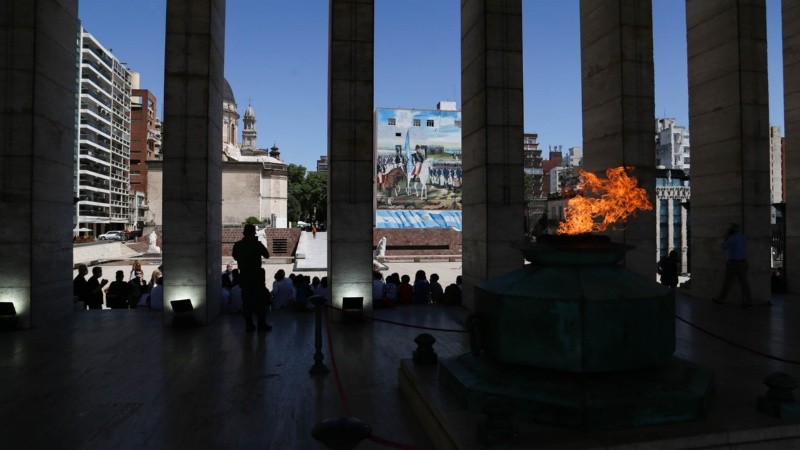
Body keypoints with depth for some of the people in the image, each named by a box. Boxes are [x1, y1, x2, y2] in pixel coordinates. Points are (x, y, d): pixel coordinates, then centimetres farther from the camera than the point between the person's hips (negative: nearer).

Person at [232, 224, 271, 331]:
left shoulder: (237, 245, -2)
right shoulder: (257, 244, -10)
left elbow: (235, 257, 14)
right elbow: (266, 255, 2)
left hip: (243, 276, 2)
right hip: (256, 276, -2)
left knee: (246, 300, 8)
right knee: (259, 300, 4)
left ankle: (249, 324, 9)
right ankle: (262, 324, 5)